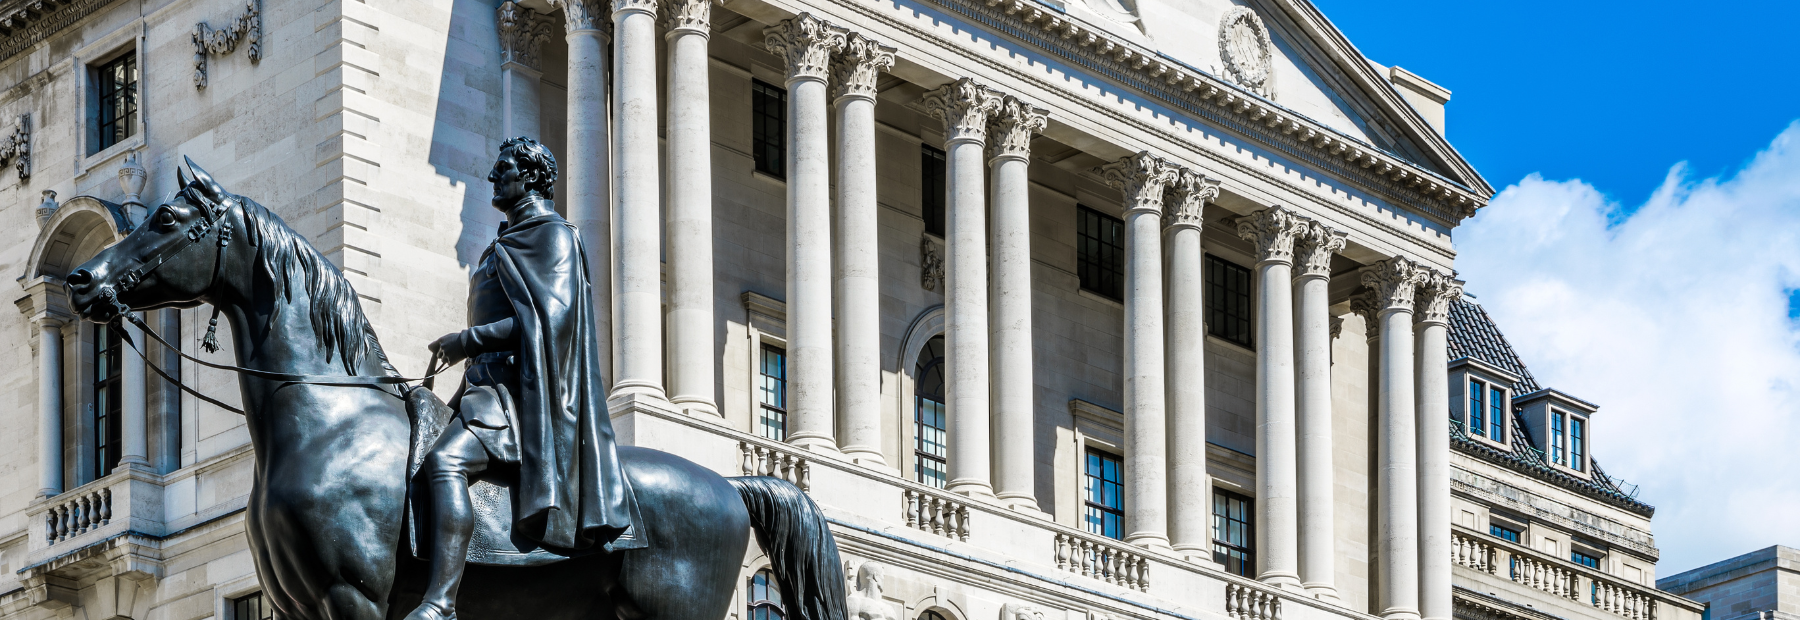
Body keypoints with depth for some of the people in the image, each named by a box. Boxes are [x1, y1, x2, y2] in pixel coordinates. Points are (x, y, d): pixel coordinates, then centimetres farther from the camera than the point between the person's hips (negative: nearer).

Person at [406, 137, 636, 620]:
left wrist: (470, 341, -16)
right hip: (490, 382, 11)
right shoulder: (507, 243, 27)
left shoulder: (553, 234, -2)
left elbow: (550, 315, -16)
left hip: (521, 387, -11)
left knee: (444, 461, -33)